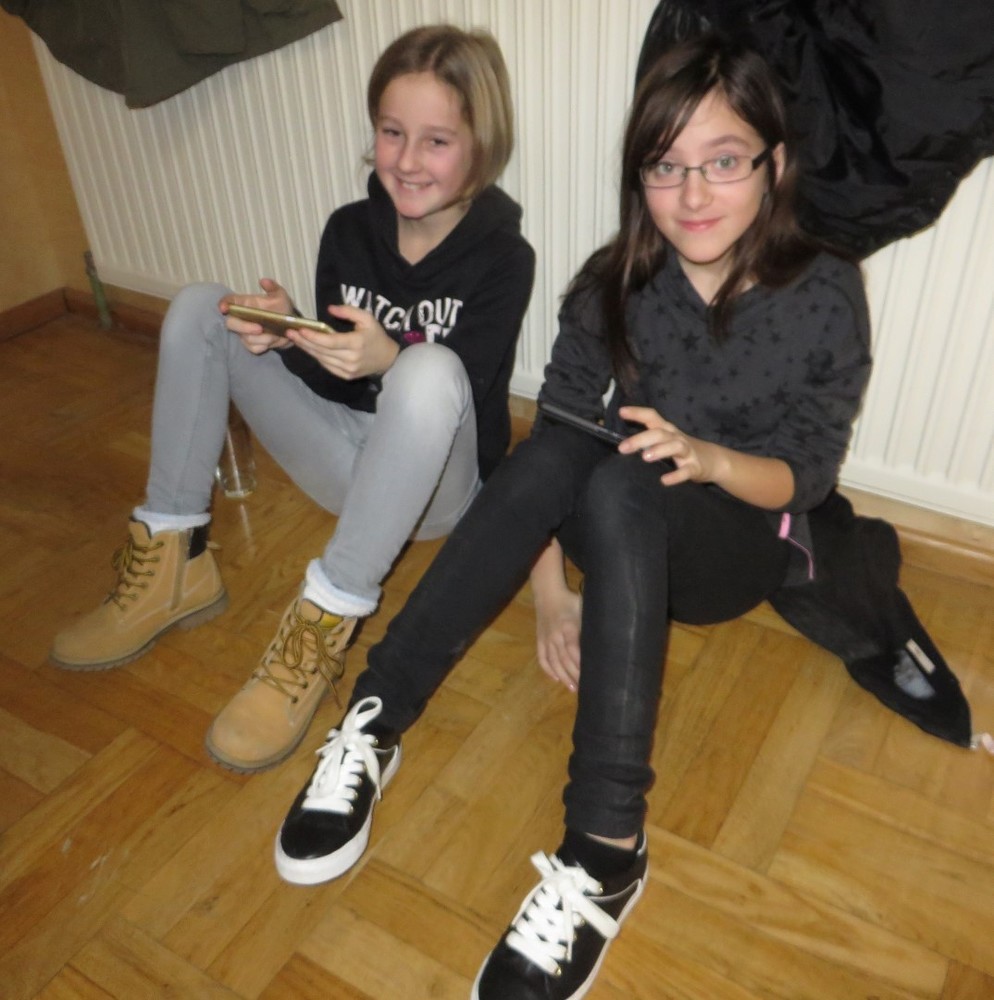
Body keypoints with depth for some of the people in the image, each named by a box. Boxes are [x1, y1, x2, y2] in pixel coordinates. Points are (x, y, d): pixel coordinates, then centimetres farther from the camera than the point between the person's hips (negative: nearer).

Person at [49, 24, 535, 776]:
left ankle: (324, 627, -30)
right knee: (198, 310, -5)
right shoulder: (349, 231, -2)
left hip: (440, 482, -5)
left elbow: (461, 395, -18)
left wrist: (387, 361, -38)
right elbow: (338, 384, 0)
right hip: (352, 459, 5)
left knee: (429, 367, -38)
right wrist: (290, 337, -21)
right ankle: (173, 566, -8)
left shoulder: (502, 257, -14)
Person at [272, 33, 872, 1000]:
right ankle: (374, 720, -29)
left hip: (739, 550, -2)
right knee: (559, 450, -31)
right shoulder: (615, 284, -6)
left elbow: (805, 476, -10)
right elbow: (552, 440, -10)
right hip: (623, 537, 3)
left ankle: (605, 848, -37)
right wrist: (550, 591, -21)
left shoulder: (825, 295, -11)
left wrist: (708, 457, -31)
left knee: (618, 490, -35)